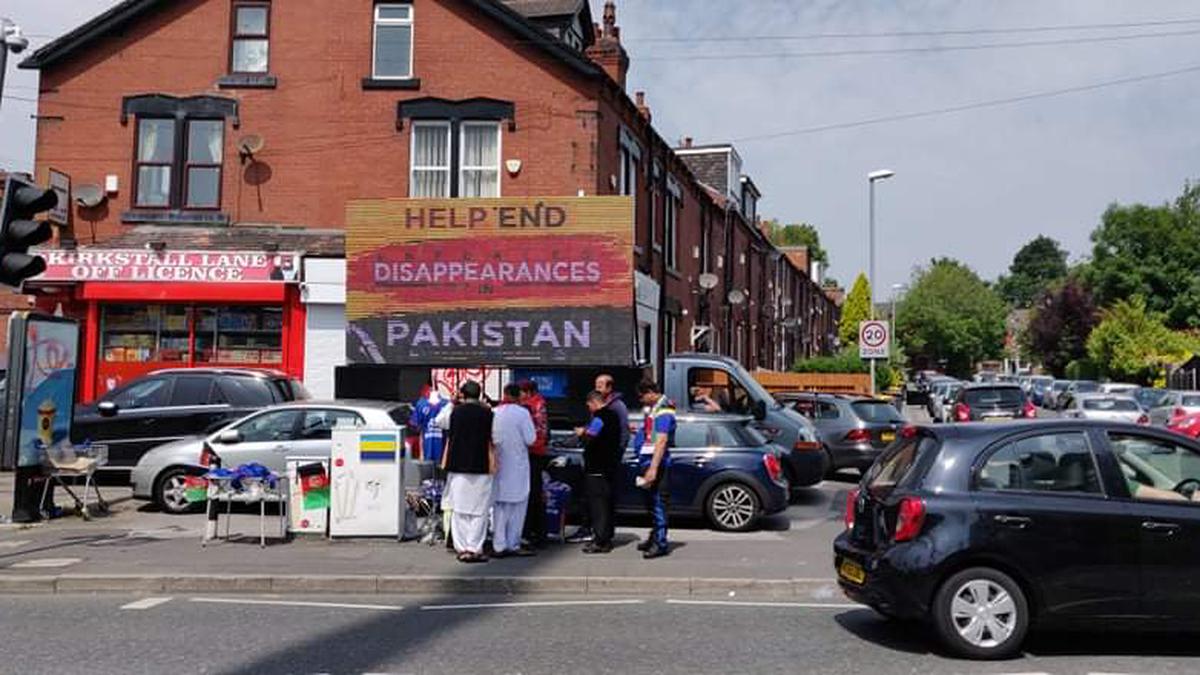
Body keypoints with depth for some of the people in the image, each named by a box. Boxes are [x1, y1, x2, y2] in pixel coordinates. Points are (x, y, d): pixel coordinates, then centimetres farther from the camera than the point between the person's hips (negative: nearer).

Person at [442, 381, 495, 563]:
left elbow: (450, 438, 6)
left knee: (459, 510, 9)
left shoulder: (456, 412, 3)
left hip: (458, 466, 2)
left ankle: (462, 548, 9)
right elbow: (490, 441, -3)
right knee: (478, 510, 4)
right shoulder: (486, 413, -3)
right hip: (480, 468, -2)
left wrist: (445, 463, 12)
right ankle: (474, 549, 0)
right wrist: (493, 464, 1)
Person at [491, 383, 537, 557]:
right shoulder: (522, 413, -10)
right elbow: (530, 439, -11)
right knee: (517, 505, 6)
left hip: (498, 464, 4)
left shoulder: (493, 413, -1)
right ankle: (513, 545, 8)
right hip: (517, 464, -3)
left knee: (499, 505, 10)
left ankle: (499, 545, 11)